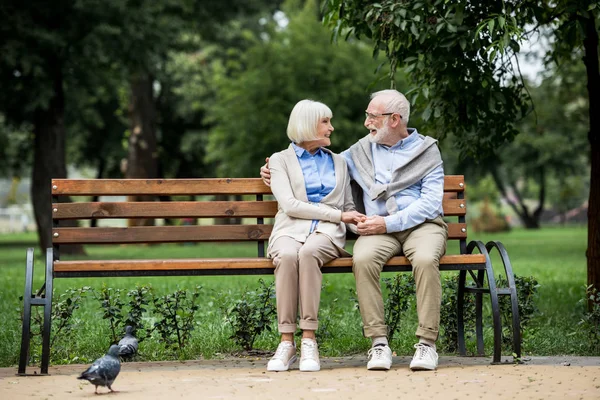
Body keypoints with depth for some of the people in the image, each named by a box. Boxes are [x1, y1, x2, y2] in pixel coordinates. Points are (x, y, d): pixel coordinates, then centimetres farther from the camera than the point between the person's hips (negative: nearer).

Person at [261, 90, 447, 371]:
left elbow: (430, 203, -3)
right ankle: (379, 343, -27)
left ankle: (427, 343, -29)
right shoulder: (362, 150, 19)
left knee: (426, 259, -37)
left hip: (421, 224, -2)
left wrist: (389, 222, -14)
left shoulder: (427, 151, 7)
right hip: (379, 228, 2)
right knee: (363, 259, -32)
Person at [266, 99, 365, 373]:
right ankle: (286, 342, -32)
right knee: (287, 256, -38)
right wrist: (338, 215, -7)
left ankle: (309, 341, -35)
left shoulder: (338, 162, 24)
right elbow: (289, 205, -3)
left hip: (326, 232, 1)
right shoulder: (281, 160, 11)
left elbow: (348, 207, 27)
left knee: (308, 252, -36)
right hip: (290, 229, -1)